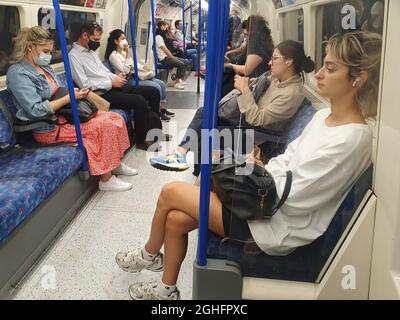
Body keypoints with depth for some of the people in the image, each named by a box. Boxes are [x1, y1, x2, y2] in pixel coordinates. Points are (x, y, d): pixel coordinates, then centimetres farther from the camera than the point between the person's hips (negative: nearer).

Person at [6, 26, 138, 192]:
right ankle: (106, 180, -11)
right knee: (105, 125, -22)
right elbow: (36, 110, -23)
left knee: (115, 118, -3)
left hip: (62, 114, 9)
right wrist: (69, 98, -20)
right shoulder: (18, 73, -15)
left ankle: (116, 164, 11)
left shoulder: (44, 67, 12)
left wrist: (73, 92, 3)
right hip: (49, 128, -9)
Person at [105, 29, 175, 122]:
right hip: (129, 80, -9)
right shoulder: (113, 56, -12)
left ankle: (163, 109, 6)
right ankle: (158, 113, -7)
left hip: (136, 76, 9)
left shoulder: (123, 52, 15)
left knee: (161, 83, -1)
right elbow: (125, 71, -21)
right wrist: (128, 53, -20)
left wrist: (143, 67, 8)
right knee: (156, 87, -19)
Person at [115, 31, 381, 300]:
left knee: (170, 192, -3)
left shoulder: (351, 139, -23)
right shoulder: (324, 116, 6)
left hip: (277, 228, -8)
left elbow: (292, 198, -22)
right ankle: (167, 290, 23)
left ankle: (149, 255, 29)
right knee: (175, 219, -1)